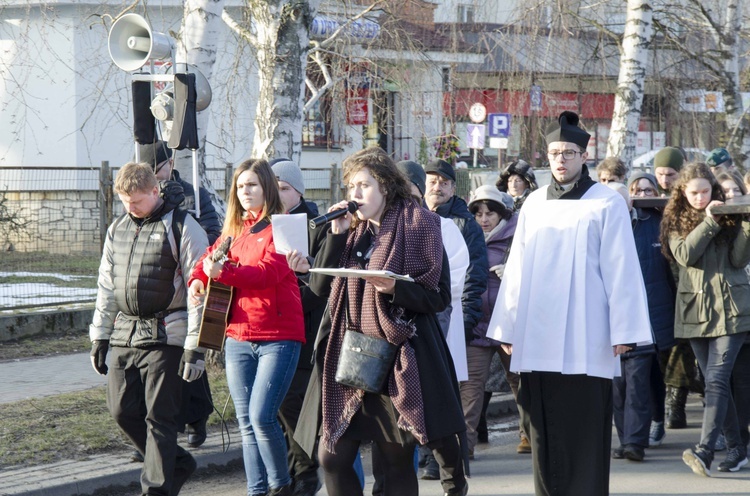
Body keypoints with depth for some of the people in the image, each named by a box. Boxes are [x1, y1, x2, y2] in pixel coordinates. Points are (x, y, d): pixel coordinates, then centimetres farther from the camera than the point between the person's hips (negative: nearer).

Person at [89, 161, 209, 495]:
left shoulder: (182, 228, -7)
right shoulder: (117, 229, 13)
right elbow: (106, 287, 20)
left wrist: (195, 347, -13)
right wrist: (99, 337, 17)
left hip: (164, 337, -7)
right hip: (124, 336, 7)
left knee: (159, 417, -4)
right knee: (123, 411, 6)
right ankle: (178, 464, 24)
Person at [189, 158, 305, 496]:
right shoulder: (234, 229, 15)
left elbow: (270, 272, -19)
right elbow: (211, 256, 24)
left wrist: (224, 272, -32)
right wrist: (198, 278, 1)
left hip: (278, 335, -7)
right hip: (238, 337, 7)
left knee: (262, 416, -14)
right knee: (246, 423, 6)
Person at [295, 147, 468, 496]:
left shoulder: (418, 224, -3)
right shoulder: (353, 230, 14)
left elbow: (438, 296, -7)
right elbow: (320, 285, 7)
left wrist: (394, 288, -22)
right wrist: (337, 234, -2)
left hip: (397, 357, -5)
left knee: (398, 460, 0)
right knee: (331, 457, 1)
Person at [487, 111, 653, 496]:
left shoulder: (607, 203, 0)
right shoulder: (534, 204, 13)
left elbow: (621, 270, -4)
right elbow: (516, 270, 14)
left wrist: (623, 330, -9)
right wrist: (508, 329, 11)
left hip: (584, 339, -4)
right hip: (536, 339, 4)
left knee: (583, 430, -4)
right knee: (544, 429, 5)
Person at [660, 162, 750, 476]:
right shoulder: (676, 221, 8)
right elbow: (684, 255, -9)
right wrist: (709, 222, -13)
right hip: (695, 311, 3)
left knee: (716, 380, -13)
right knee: (715, 382, 8)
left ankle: (704, 450, -23)